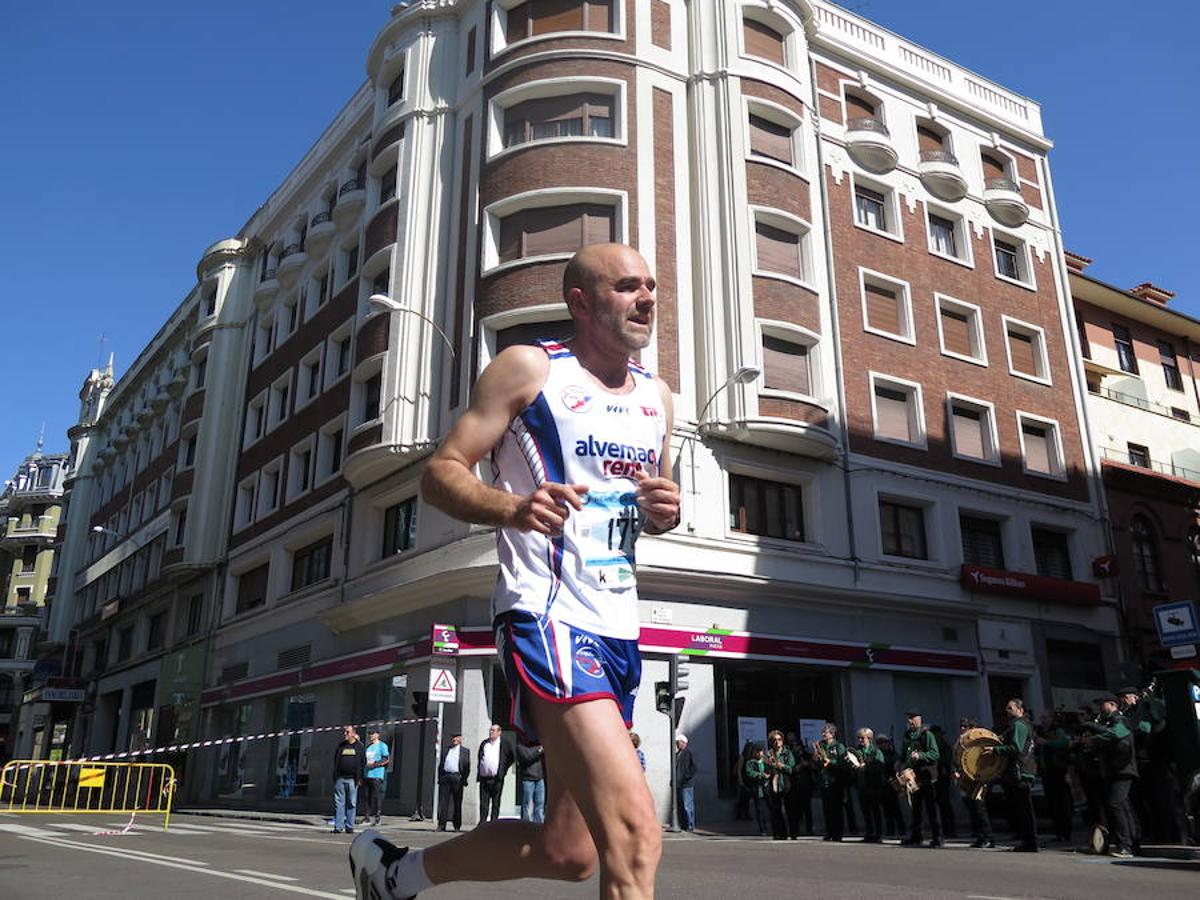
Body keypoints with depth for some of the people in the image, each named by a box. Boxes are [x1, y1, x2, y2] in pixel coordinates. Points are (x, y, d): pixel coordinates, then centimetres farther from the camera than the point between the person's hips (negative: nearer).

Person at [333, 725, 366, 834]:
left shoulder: (359, 746, 6)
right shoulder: (340, 746, 12)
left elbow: (363, 763, 5)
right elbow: (335, 761, 14)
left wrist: (360, 778, -1)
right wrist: (335, 777, 6)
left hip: (352, 779, -2)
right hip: (340, 779, 2)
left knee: (352, 804, 1)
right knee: (339, 803, 0)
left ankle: (349, 827, 6)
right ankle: (338, 826, 3)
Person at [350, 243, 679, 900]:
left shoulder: (657, 397, 17)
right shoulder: (529, 368, -2)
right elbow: (439, 474, -4)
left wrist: (668, 511, 3)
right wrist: (513, 508, -24)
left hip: (618, 630, 8)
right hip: (548, 618, -8)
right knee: (635, 833, -24)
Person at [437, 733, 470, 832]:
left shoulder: (465, 751, 9)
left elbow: (467, 767, 4)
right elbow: (441, 765, 16)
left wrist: (464, 779, -5)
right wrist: (440, 778, 5)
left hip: (457, 778, -2)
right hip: (445, 777, 2)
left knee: (457, 803, 3)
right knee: (443, 801, -3)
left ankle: (457, 826, 10)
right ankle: (441, 825, -1)